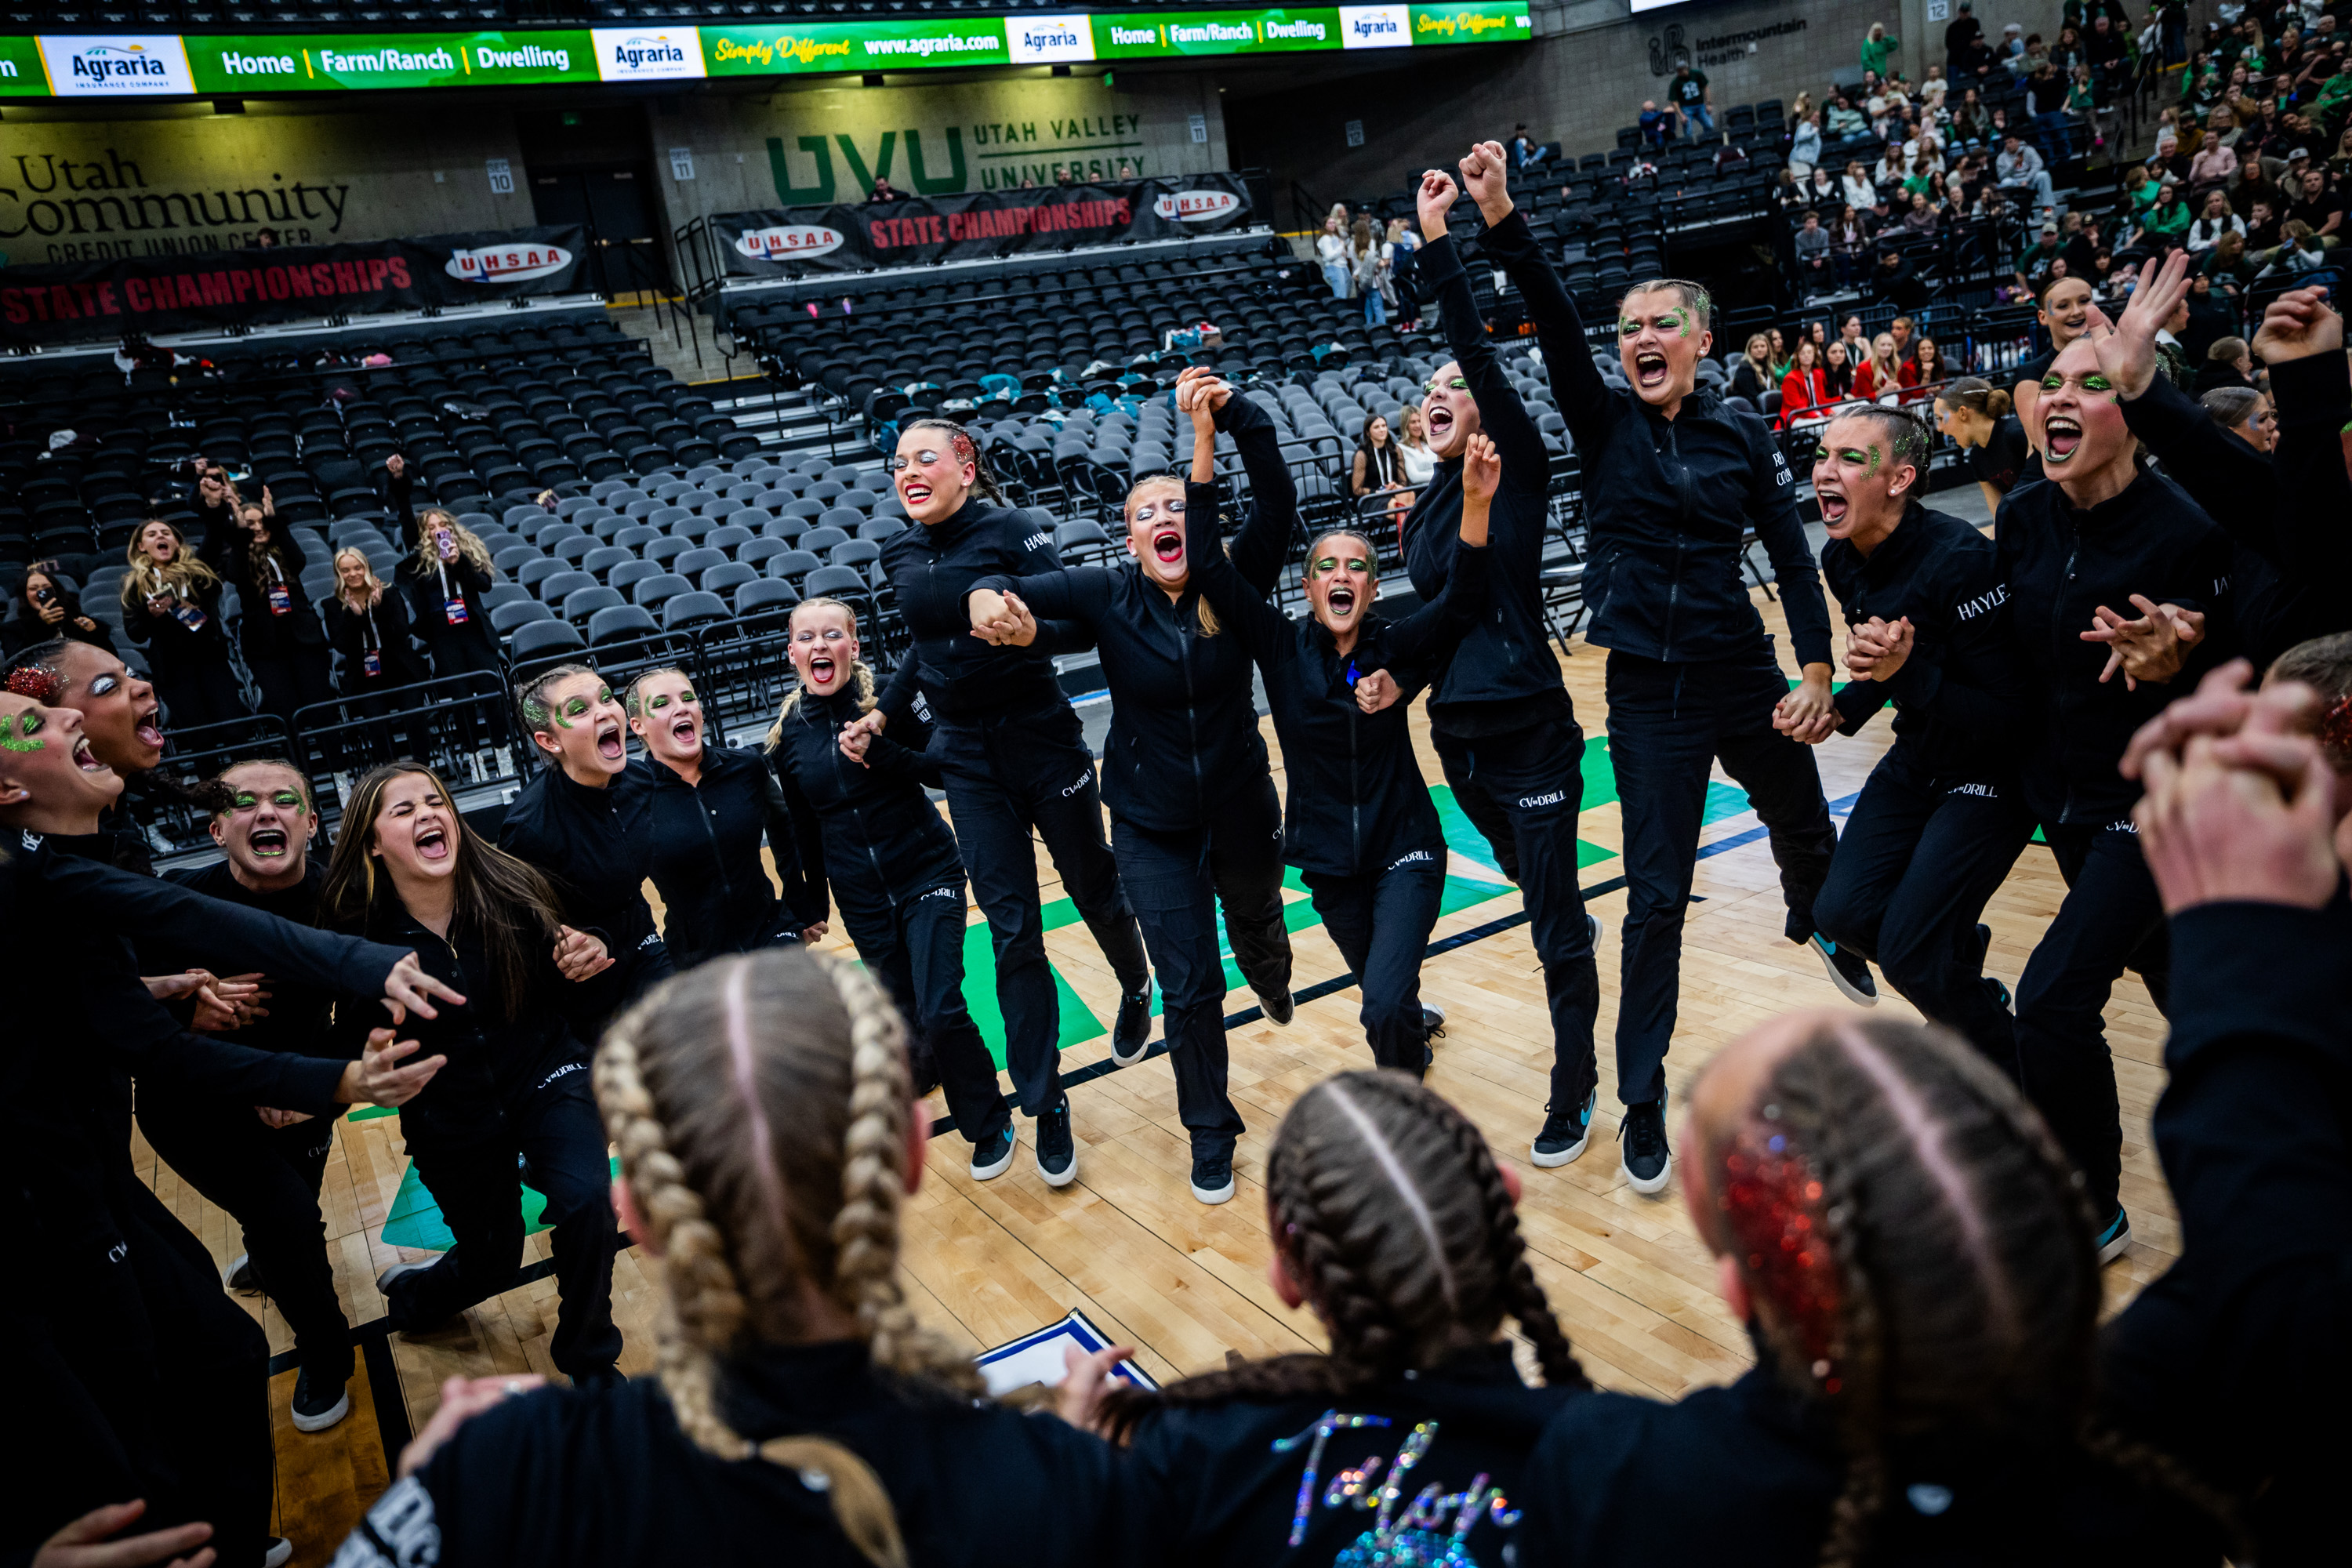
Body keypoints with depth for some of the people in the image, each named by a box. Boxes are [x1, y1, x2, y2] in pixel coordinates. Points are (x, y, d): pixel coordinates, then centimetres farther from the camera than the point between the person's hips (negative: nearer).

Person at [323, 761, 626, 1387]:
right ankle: (413, 1291, 56)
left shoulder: (510, 890, -17)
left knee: (586, 1200, -26)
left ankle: (589, 1368, -1)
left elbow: (555, 995, -3)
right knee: (492, 1260, 16)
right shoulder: (361, 934, -16)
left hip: (543, 1078, 0)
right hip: (449, 1119, 1)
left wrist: (578, 964, -24)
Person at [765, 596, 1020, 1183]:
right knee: (900, 1011, 10)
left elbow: (943, 770, -15)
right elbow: (804, 827, 10)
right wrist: (810, 904, 17)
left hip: (927, 874, -3)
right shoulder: (788, 732, -1)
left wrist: (879, 751, -29)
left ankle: (989, 1123, 8)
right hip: (860, 897, 4)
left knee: (940, 1009, -12)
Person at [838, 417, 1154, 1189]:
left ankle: (1136, 986, 49)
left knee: (1093, 888, 14)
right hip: (967, 756, 4)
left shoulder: (1013, 530, -11)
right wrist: (882, 714, 16)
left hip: (1041, 735, -3)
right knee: (1013, 932, 3)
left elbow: (1065, 620, -18)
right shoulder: (899, 555, 5)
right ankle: (1046, 1105, 13)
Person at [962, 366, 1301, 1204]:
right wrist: (985, 596, -46)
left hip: (1240, 808, 1)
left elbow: (1278, 501, -28)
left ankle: (1272, 981, 68)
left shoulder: (1234, 581, -13)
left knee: (1257, 929, 28)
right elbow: (1023, 588, -22)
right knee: (1189, 986, 2)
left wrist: (1234, 414, -42)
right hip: (1152, 825, -1)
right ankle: (1210, 1134, 24)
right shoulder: (1108, 594, -12)